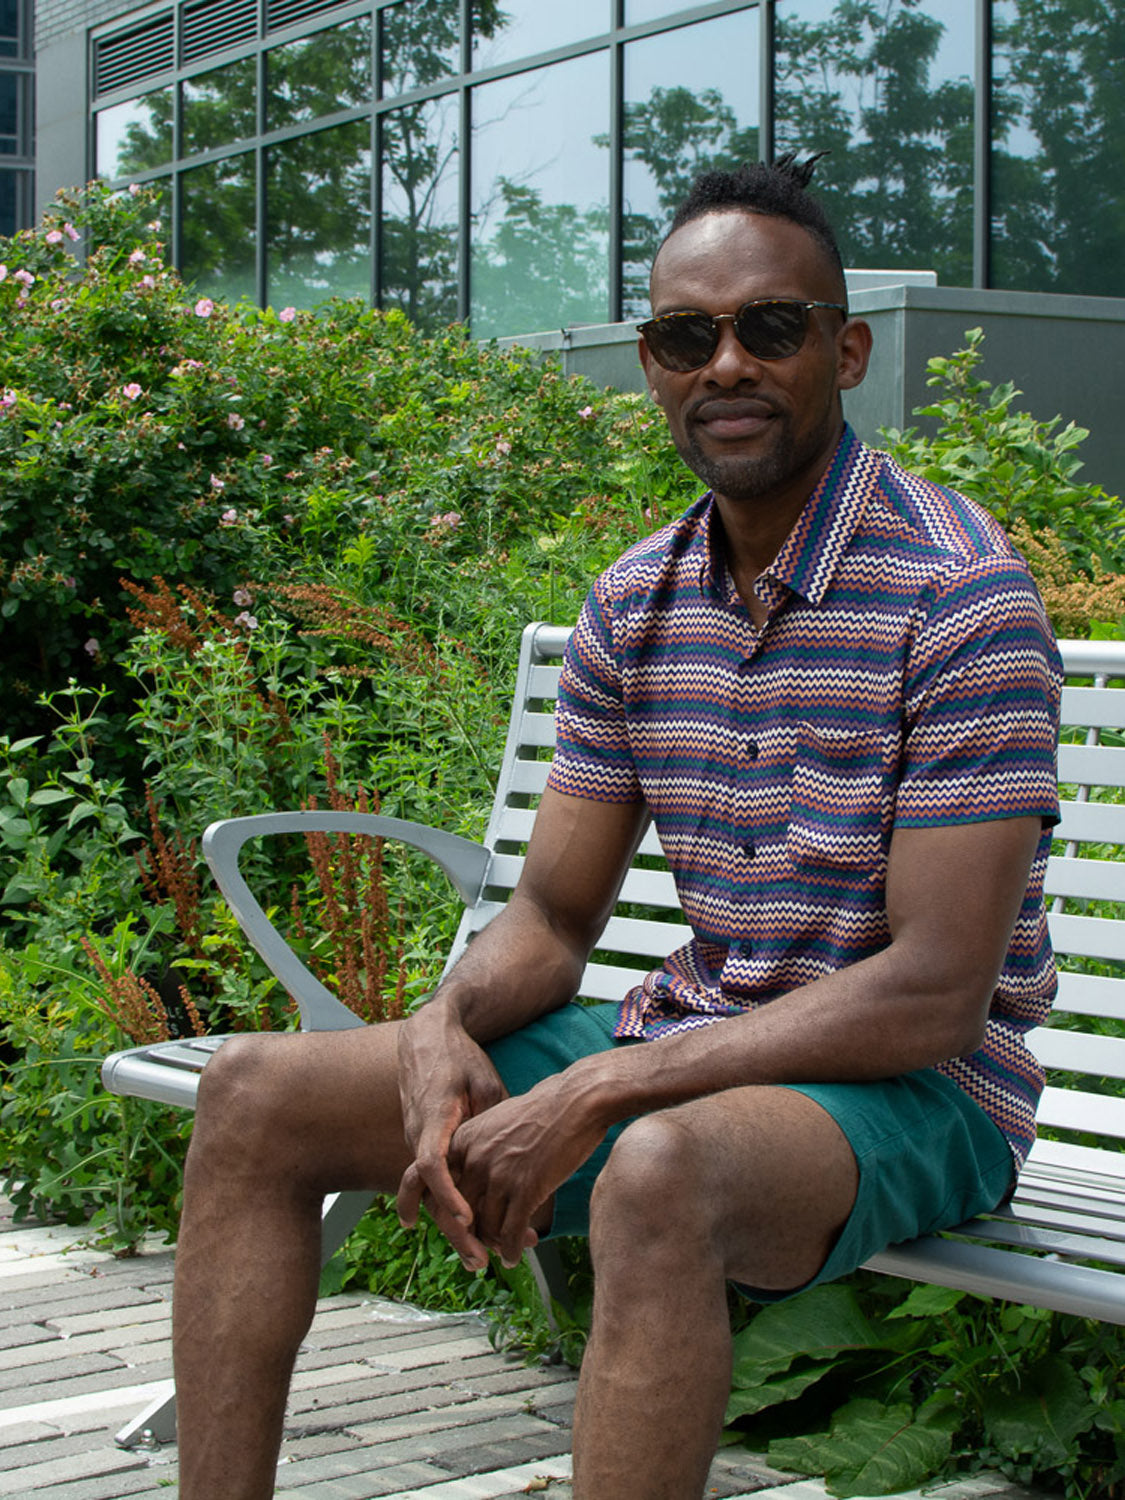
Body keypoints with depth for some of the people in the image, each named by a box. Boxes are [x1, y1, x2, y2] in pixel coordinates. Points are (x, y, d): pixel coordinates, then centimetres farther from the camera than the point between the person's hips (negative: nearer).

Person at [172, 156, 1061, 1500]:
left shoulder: (958, 593, -16)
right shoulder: (632, 605, 5)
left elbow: (936, 995, -21)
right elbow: (552, 917, 10)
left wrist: (596, 1095, -25)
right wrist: (448, 1024, -15)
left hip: (912, 1087, -7)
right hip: (692, 1042, 7)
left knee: (661, 1168, -41)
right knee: (258, 1096, -2)